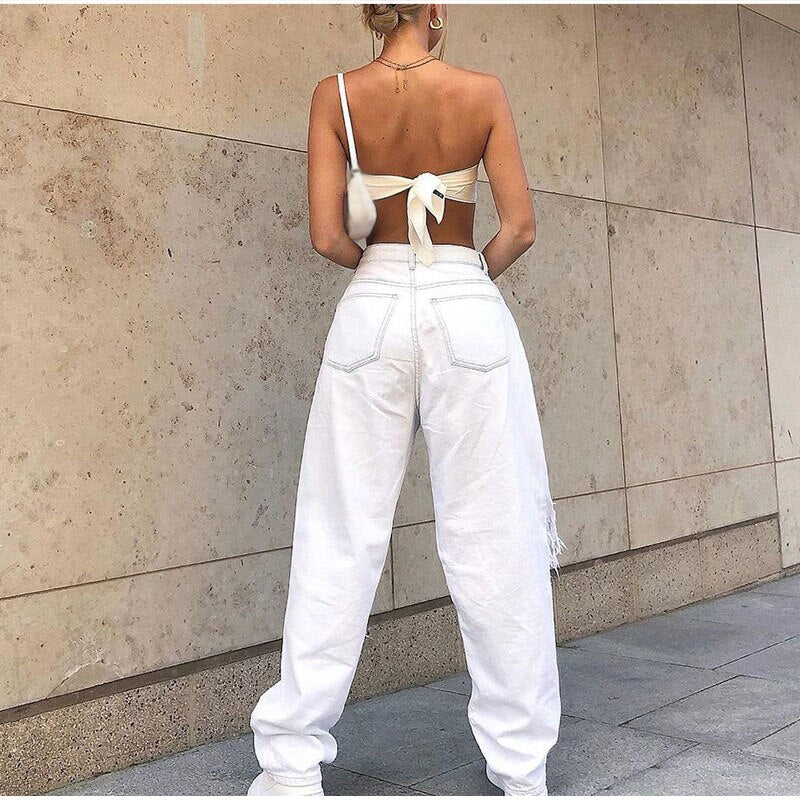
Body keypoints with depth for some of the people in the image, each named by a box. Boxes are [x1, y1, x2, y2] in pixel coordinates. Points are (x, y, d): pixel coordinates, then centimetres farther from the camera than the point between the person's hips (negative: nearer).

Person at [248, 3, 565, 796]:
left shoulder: (335, 95, 3)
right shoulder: (483, 91, 2)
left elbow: (326, 235, -3)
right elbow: (520, 227, -1)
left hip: (374, 310, 1)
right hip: (468, 310, 0)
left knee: (341, 538, 6)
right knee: (493, 539, 5)